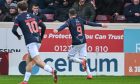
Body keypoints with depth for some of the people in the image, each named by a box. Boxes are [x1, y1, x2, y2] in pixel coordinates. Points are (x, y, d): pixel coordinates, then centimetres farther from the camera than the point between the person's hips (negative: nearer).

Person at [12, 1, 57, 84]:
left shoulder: (19, 18, 2)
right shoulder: (33, 16, 18)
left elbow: (14, 30, -7)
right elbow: (43, 26, 13)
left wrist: (18, 36, 13)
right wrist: (41, 37, 24)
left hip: (30, 41, -7)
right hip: (38, 40, 7)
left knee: (37, 60, -15)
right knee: (29, 60, 16)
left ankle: (52, 70, -37)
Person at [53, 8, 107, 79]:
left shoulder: (70, 21, -3)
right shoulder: (80, 20, 12)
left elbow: (64, 26, -22)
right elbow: (90, 23, 19)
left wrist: (57, 30, -40)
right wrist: (100, 25, 31)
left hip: (76, 43, -5)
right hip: (83, 42, 5)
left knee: (70, 57, 7)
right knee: (83, 57, 7)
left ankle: (82, 61, -18)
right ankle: (89, 74, -4)